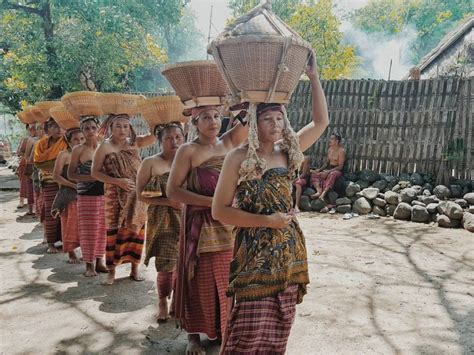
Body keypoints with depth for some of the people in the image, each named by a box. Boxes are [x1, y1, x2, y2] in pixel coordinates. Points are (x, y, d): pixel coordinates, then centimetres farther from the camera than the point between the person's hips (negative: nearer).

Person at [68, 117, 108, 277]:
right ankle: (89, 264, 11)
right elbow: (71, 175, -5)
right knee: (88, 230, -1)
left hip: (104, 194, 4)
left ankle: (100, 260, 20)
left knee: (102, 228, 8)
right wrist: (90, 177, -18)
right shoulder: (78, 150, -4)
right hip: (86, 196, -4)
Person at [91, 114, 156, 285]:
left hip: (137, 196, 3)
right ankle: (111, 271, 16)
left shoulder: (134, 143, 2)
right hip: (115, 197, -3)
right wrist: (118, 181, -17)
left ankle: (134, 268, 22)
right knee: (113, 232, 2)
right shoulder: (105, 147, -6)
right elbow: (95, 172, -8)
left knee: (135, 230, 8)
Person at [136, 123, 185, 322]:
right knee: (167, 264, -5)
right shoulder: (150, 163, -1)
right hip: (163, 221, -2)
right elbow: (141, 195, -4)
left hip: (186, 219, 3)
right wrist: (169, 202, -15)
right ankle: (163, 302, 19)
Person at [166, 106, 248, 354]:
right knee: (201, 281, 5)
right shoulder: (188, 150, -9)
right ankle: (194, 335, 23)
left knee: (226, 280, 13)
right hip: (201, 226, -4)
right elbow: (172, 190, -14)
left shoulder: (229, 142, 5)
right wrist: (211, 201, -19)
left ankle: (225, 328, 32)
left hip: (230, 225, 5)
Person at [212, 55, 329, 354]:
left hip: (289, 249, 5)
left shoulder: (289, 152, 4)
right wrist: (266, 221, -15)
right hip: (255, 251, -5)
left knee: (278, 326, 13)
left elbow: (321, 122, 12)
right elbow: (220, 210, -9)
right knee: (251, 328, -1)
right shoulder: (239, 158, -10)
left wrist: (314, 78, 6)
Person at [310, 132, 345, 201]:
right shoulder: (330, 149, 12)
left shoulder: (341, 151, -11)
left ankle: (323, 194, -55)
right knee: (314, 173, -13)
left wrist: (328, 171, -26)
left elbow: (340, 166, -16)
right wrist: (320, 169, -3)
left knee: (332, 175, -41)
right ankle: (319, 191, -36)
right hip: (328, 169, 8)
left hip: (337, 171, -8)